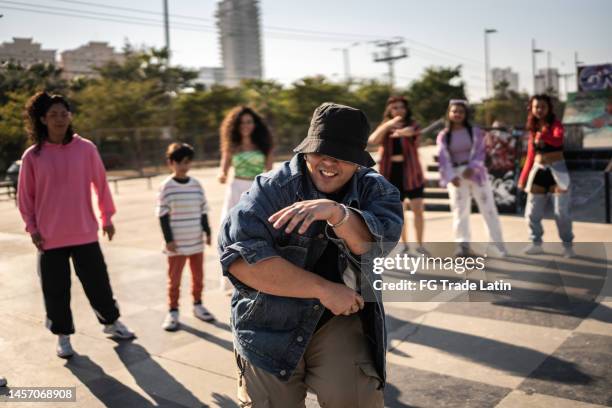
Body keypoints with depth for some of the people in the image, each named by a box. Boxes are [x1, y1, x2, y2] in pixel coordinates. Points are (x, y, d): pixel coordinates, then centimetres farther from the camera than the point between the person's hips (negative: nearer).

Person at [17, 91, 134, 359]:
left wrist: (107, 218, 5)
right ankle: (63, 336, 24)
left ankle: (111, 323, 31)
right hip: (50, 237, 0)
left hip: (85, 232, 0)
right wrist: (32, 228, -1)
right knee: (56, 289, 7)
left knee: (98, 282, 9)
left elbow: (100, 184, 3)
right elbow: (25, 196, 4)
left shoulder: (85, 148, -3)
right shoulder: (32, 156, -3)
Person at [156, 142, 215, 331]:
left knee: (198, 276, 15)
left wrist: (207, 231, 7)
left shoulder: (196, 185, 3)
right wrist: (168, 239, -11)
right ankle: (173, 312, 16)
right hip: (176, 244, -4)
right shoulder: (166, 187, -9)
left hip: (196, 241, 4)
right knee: (174, 279, 5)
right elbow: (163, 215, -8)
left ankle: (198, 305, 32)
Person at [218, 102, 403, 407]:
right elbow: (240, 256, -25)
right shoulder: (272, 189, -12)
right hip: (272, 326, -1)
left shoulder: (374, 188, -2)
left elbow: (378, 242, -19)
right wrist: (324, 289, -23)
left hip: (341, 318, 1)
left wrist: (335, 210, -38)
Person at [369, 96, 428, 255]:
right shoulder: (384, 128, 8)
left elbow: (408, 131, -25)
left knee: (418, 210, -4)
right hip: (392, 173, 2)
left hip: (410, 172, -2)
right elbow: (372, 140, -14)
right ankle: (404, 244, 21)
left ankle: (420, 244, 7)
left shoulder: (412, 125, 2)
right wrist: (388, 124, -25)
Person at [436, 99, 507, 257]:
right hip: (456, 175, 1)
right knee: (459, 211, 0)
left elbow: (479, 152, -6)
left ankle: (498, 245, 11)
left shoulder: (475, 131, 3)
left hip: (475, 172, 0)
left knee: (488, 209, 2)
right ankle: (463, 245, 4)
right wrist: (451, 176, -17)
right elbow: (443, 158, -3)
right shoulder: (443, 136, 5)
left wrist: (472, 168, -23)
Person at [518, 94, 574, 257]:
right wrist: (523, 178, 11)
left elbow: (558, 140, -29)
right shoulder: (533, 129, 9)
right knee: (532, 212, 6)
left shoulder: (555, 124, -6)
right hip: (538, 170, 5)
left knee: (562, 212, -2)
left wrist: (543, 134, -47)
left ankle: (568, 246, 11)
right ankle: (536, 243, 20)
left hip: (557, 170, -5)